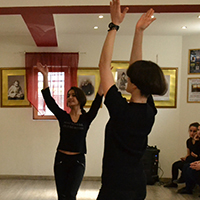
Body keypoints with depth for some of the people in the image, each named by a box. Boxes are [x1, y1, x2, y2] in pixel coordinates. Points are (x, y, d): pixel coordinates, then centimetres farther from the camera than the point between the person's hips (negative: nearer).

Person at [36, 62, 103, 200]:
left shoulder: (86, 118, -1)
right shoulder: (63, 116, 3)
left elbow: (97, 101, -13)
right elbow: (49, 100, -5)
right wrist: (45, 76, -12)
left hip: (78, 160, -2)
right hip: (61, 159, 2)